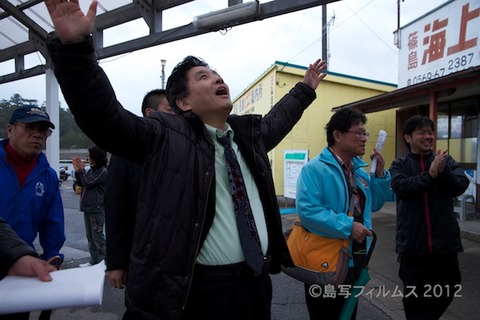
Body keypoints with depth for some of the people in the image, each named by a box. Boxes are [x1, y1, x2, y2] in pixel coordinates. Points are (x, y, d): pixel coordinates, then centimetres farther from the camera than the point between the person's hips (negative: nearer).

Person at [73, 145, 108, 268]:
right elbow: (80, 183, 13)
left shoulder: (103, 172, -13)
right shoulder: (91, 170, 12)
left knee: (97, 237, -3)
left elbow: (88, 183, -17)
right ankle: (94, 261, 23)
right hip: (88, 208, 9)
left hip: (97, 210, -9)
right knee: (90, 237, 14)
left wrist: (81, 170, -9)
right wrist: (77, 170, 2)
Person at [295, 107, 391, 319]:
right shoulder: (315, 169, -19)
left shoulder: (359, 169, 10)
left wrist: (379, 174, 0)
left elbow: (374, 204, 14)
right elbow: (307, 210, -30)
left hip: (356, 257, 9)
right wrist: (347, 227, -28)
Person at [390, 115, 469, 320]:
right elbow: (401, 187, -18)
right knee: (416, 301, 8)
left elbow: (461, 186, -9)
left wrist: (443, 171, -25)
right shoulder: (400, 165, 0)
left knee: (444, 296, 20)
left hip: (445, 243, 3)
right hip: (413, 245, -2)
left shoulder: (446, 161, 6)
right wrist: (430, 175, -28)